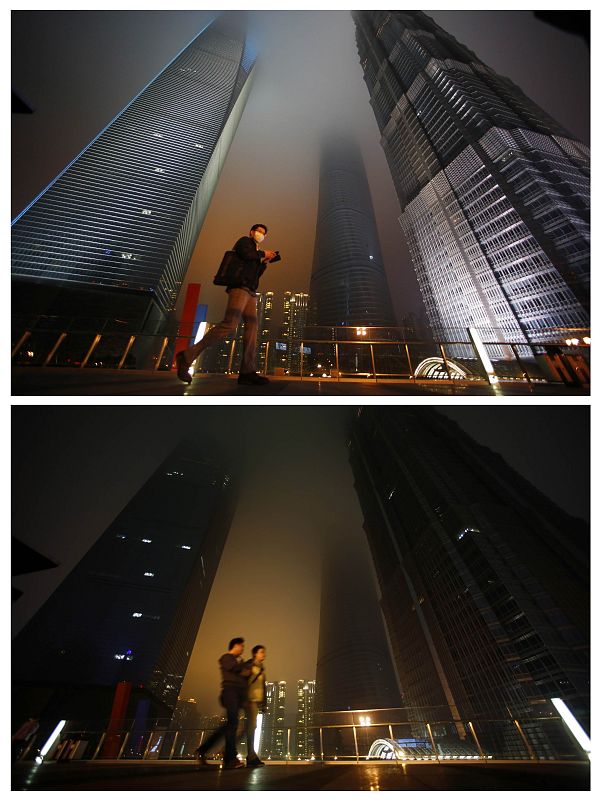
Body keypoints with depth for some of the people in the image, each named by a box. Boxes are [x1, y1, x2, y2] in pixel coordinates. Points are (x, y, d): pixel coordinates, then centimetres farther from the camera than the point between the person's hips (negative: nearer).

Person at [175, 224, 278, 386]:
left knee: (252, 326, -10)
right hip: (240, 287, -9)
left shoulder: (256, 252, 34)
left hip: (250, 292, 9)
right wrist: (263, 253, 3)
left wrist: (265, 262, 22)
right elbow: (246, 254, -10)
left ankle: (247, 372, -22)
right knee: (229, 325, -25)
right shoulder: (245, 240, 12)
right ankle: (187, 356, -24)